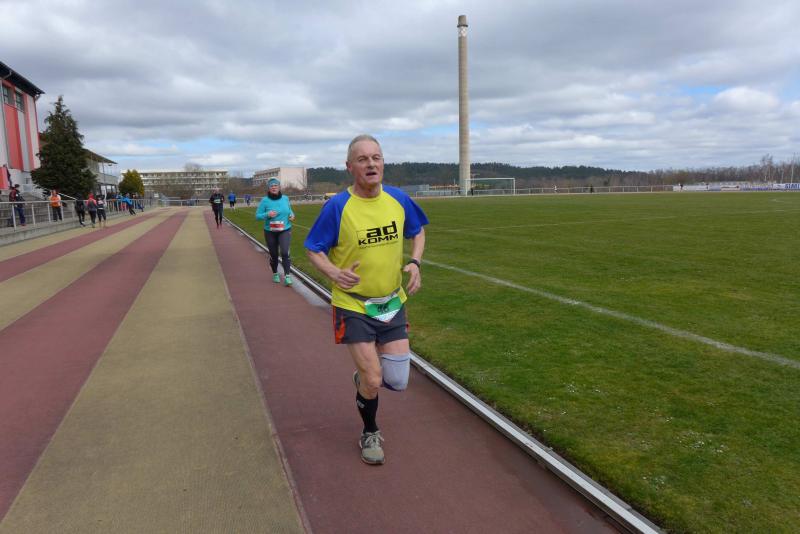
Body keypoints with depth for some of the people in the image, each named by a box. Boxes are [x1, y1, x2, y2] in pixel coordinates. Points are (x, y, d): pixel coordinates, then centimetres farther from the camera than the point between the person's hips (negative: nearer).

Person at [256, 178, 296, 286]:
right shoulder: (265, 200, -8)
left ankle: (287, 276, -13)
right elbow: (257, 216, -6)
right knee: (273, 255, 11)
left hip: (285, 230, 0)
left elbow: (289, 209, 19)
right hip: (270, 232, 0)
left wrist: (292, 215, -2)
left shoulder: (285, 198, 0)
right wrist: (267, 214, -24)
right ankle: (275, 274, 33)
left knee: (285, 252, -16)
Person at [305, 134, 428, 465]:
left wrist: (415, 263, -6)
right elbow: (313, 250, -6)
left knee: (397, 382, 6)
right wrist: (336, 273, -26)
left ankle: (363, 376, 43)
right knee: (373, 381, -4)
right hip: (353, 306, -4)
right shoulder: (338, 206, -15)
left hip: (392, 304, 4)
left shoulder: (399, 199, -4)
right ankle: (370, 434, 29)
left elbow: (417, 233, 13)